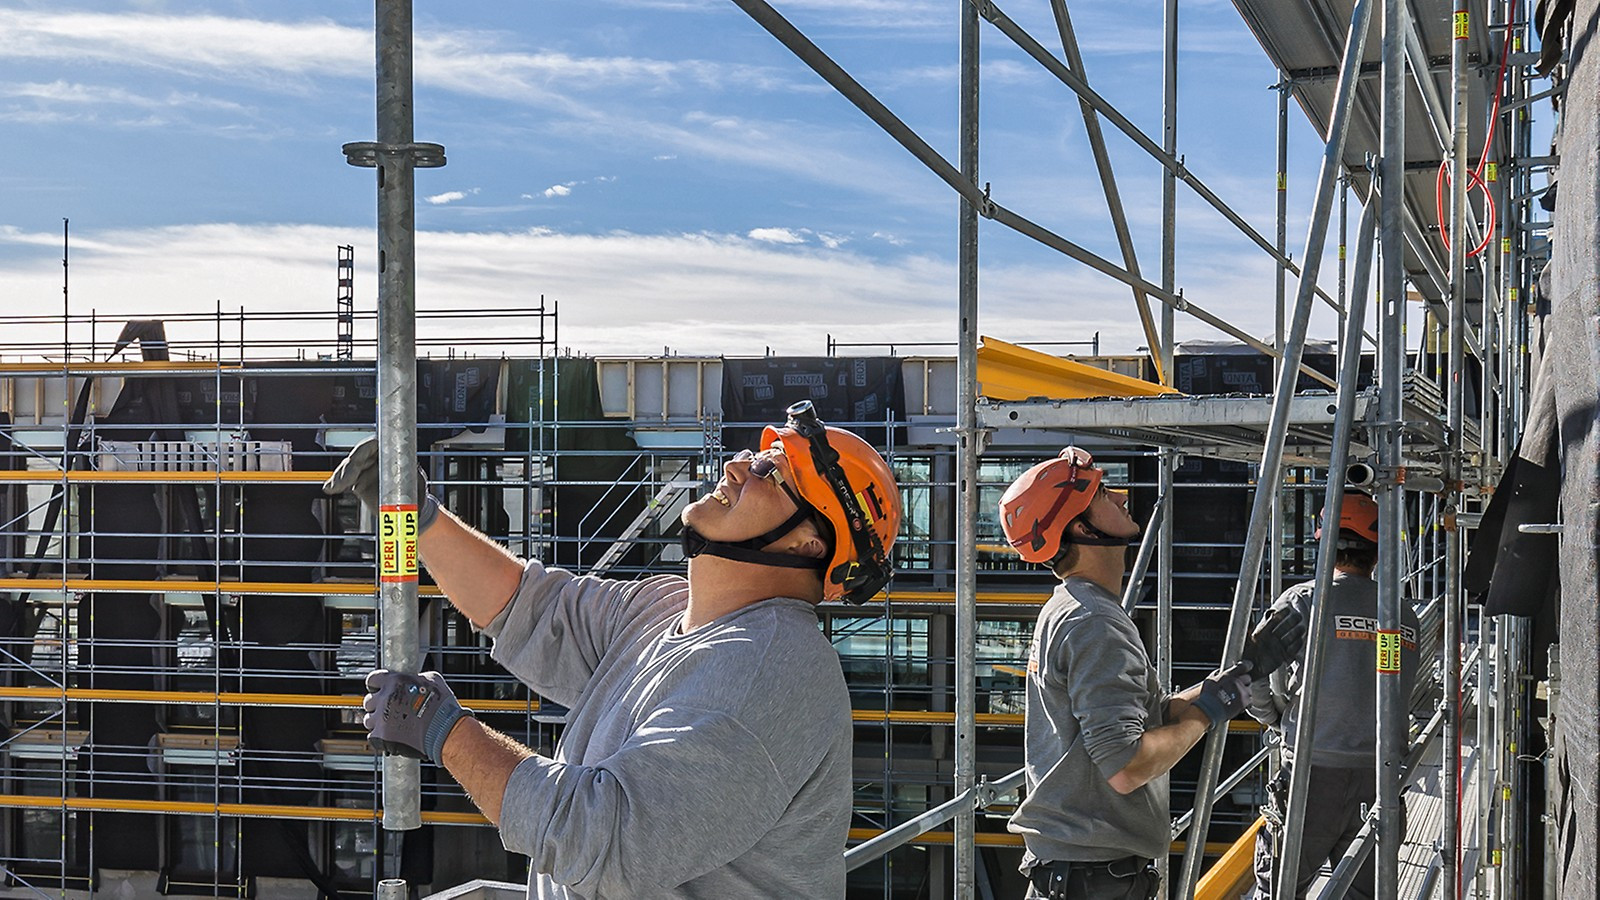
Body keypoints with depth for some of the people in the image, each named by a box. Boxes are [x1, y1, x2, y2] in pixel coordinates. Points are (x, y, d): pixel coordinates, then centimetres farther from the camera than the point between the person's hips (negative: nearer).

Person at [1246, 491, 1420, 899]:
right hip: (1378, 775, 4)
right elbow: (1406, 697, 8)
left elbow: (1255, 685, -6)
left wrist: (1281, 719, 14)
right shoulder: (1405, 615, 4)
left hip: (1314, 770, -4)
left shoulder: (1302, 601, -8)